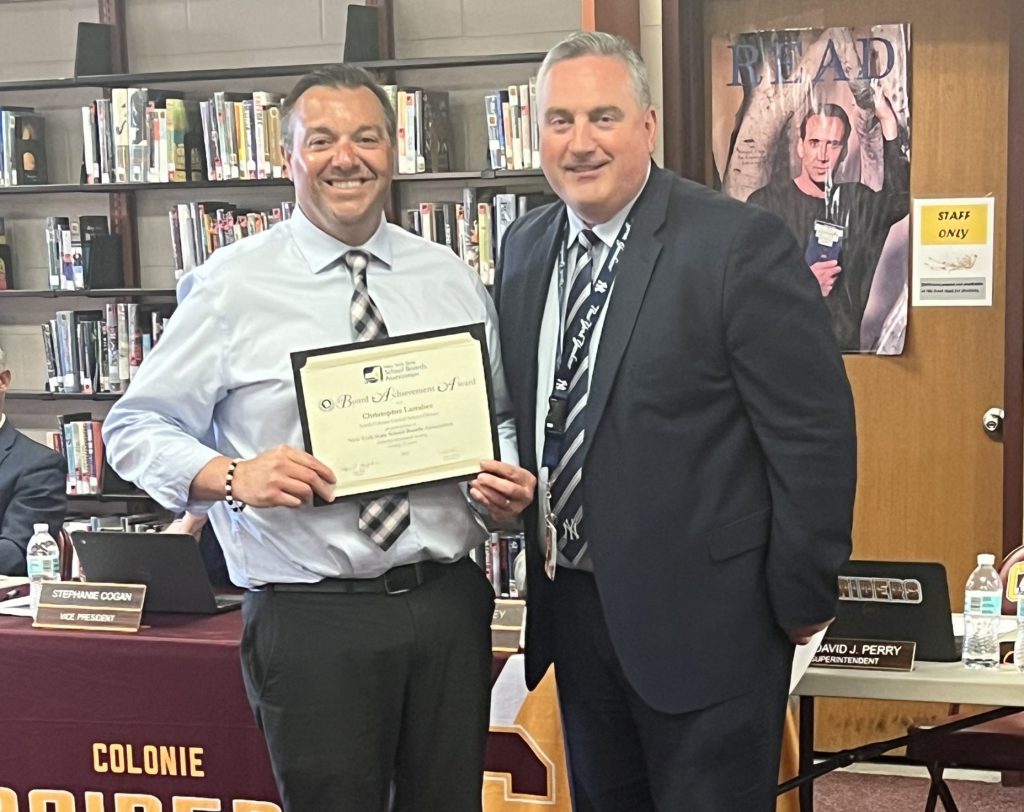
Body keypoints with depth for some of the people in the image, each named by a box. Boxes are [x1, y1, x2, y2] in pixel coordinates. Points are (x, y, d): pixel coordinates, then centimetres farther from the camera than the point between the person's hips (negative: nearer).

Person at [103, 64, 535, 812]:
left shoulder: (451, 280, 8)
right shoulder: (233, 285, -3)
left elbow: (500, 415, 16)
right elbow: (137, 427, -1)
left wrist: (511, 476, -6)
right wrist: (231, 477, -19)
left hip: (449, 604, 4)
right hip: (310, 617, -3)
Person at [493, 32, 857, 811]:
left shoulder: (739, 243, -15)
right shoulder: (524, 247, 6)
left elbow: (814, 433, -13)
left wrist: (802, 598, -10)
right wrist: (526, 536, 10)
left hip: (702, 619, -6)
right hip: (571, 604, 6)